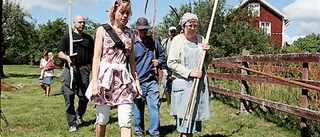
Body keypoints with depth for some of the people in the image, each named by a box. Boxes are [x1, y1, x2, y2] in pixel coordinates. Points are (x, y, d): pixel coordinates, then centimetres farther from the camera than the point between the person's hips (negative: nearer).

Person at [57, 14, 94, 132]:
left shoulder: (88, 38, 18)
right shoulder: (67, 37, 9)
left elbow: (92, 54, 23)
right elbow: (60, 53, 5)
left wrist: (90, 64, 4)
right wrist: (67, 57, -17)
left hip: (84, 68, 3)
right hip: (70, 67, -2)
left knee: (84, 95, 3)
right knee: (69, 95, -7)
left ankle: (79, 115, 30)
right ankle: (72, 123, 1)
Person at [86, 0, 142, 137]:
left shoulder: (130, 33, 11)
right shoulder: (102, 30, 2)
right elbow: (96, 57, -2)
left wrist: (136, 80, 10)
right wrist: (94, 81, -11)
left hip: (124, 79, 2)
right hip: (105, 76, -2)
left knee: (126, 121, -5)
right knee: (102, 119, 7)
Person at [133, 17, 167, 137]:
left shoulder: (154, 42, 9)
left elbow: (162, 55, 23)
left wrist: (159, 62, 1)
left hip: (152, 81, 2)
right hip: (137, 81, -2)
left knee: (154, 106, -3)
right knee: (138, 108, 9)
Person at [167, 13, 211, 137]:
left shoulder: (201, 39, 11)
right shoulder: (177, 40, -3)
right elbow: (171, 62, -9)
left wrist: (206, 52, -3)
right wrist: (189, 72, -16)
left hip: (200, 83, 5)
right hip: (183, 83, -5)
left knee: (195, 113, 8)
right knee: (185, 116, -6)